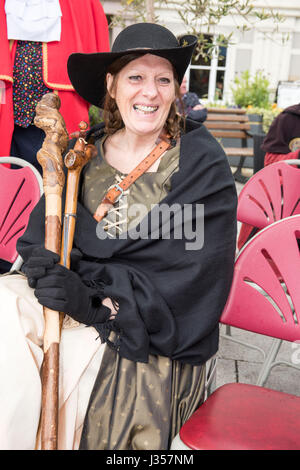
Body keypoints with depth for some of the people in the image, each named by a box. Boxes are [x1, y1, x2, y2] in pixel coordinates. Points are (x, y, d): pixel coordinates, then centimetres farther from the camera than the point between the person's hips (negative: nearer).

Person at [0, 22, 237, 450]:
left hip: (153, 341, -5)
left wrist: (96, 296, -23)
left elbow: (192, 277, -15)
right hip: (80, 305, 5)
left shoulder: (203, 163, -8)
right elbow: (43, 227, 6)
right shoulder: (89, 151, 6)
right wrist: (41, 260, -17)